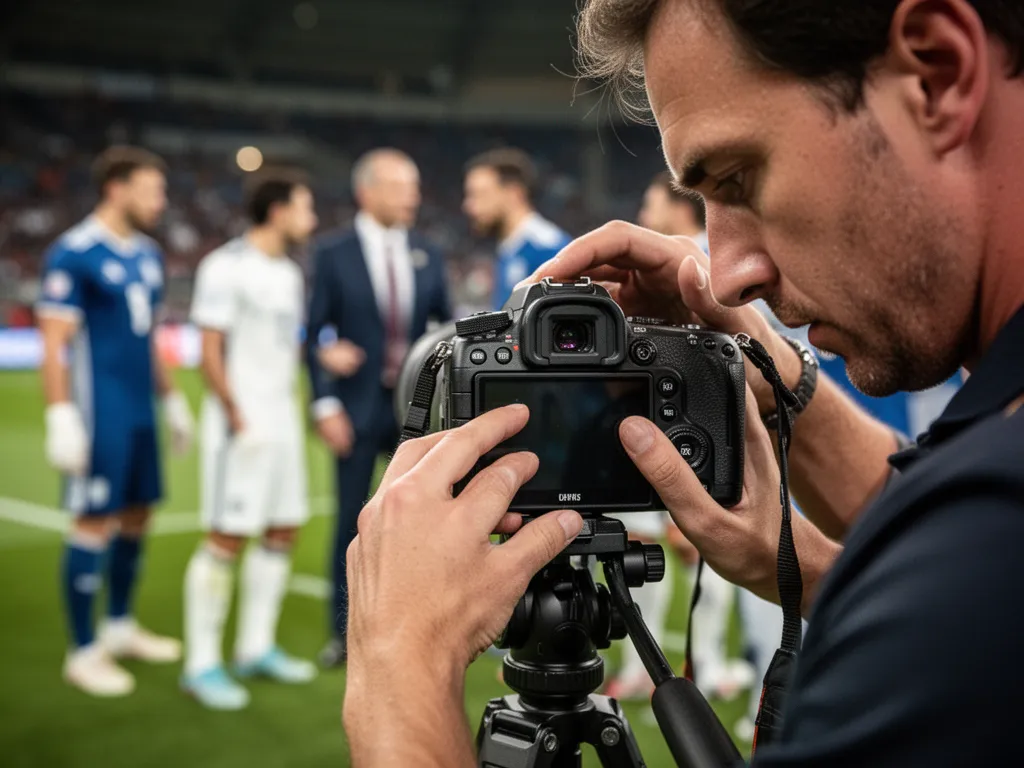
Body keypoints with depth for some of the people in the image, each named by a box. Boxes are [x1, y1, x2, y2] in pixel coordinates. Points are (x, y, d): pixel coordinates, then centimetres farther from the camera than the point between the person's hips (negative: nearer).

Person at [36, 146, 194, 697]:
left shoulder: (148, 254, 12)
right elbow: (55, 341, -14)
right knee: (95, 523, -3)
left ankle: (120, 627, 31)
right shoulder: (73, 253, -12)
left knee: (137, 514, 15)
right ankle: (83, 652, 9)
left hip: (140, 412, 8)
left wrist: (170, 399, 22)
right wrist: (61, 418, -19)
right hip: (99, 415, -8)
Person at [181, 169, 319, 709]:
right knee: (226, 538, -7)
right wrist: (240, 422, -18)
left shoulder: (288, 272, 14)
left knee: (283, 531, 11)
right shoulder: (227, 267, -11)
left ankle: (256, 649, 22)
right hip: (242, 422, -9)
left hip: (282, 417, 9)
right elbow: (210, 352, -15)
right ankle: (202, 665, 3)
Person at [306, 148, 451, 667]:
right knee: (351, 522, 5)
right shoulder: (333, 253, -3)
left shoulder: (426, 254, 6)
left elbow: (446, 323, 10)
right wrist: (326, 404, -10)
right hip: (357, 408, -2)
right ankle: (343, 631, 18)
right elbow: (316, 333, -4)